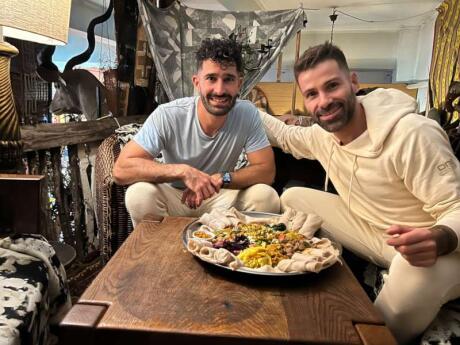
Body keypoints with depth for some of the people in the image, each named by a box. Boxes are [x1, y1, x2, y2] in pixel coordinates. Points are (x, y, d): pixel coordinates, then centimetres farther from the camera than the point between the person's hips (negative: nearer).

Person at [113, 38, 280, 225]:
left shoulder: (248, 114, -17)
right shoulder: (167, 115, -23)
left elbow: (267, 170, -15)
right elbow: (120, 170, -27)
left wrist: (219, 179, -28)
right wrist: (183, 171, -36)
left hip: (222, 198, 2)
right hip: (173, 197, -1)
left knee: (266, 197, -24)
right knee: (139, 194, -30)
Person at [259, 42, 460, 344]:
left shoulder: (413, 135, -28)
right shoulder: (321, 135, -6)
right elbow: (286, 135, 16)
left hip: (426, 244, -6)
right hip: (370, 229, 6)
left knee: (416, 274, -41)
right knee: (292, 198, 2)